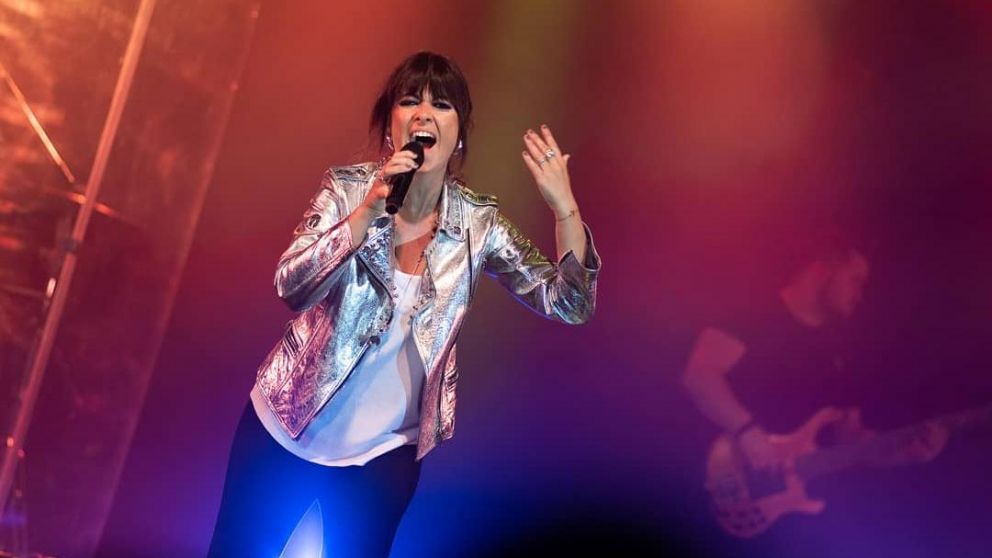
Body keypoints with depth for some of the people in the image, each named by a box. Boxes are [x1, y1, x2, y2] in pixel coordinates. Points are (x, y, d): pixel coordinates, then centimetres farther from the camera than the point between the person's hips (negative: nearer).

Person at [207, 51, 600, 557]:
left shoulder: (480, 223, -10)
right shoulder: (348, 188, -11)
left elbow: (570, 304, -14)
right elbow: (292, 288, -22)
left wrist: (563, 206, -28)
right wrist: (370, 208, -33)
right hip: (287, 424, 0)